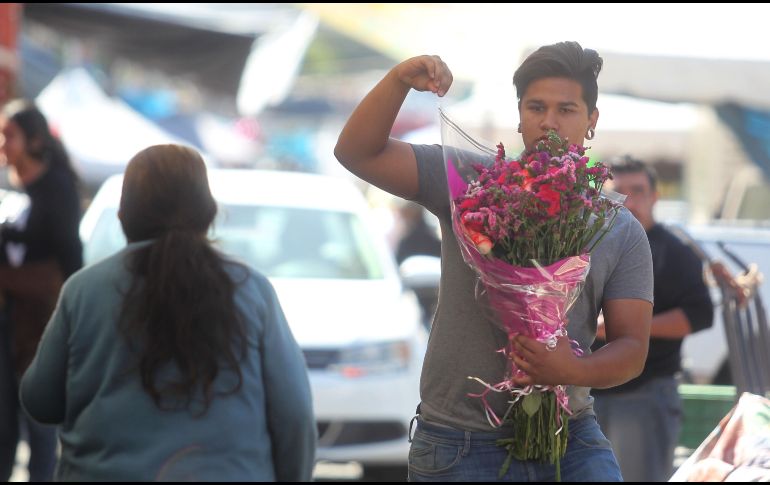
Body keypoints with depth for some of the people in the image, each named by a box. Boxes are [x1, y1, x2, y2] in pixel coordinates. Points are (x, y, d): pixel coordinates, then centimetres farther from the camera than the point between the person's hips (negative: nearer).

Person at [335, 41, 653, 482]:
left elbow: (632, 348, 1)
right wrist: (399, 81, -21)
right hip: (462, 443, -1)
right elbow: (358, 153, -5)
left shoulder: (622, 233, 5)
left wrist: (577, 371, -21)